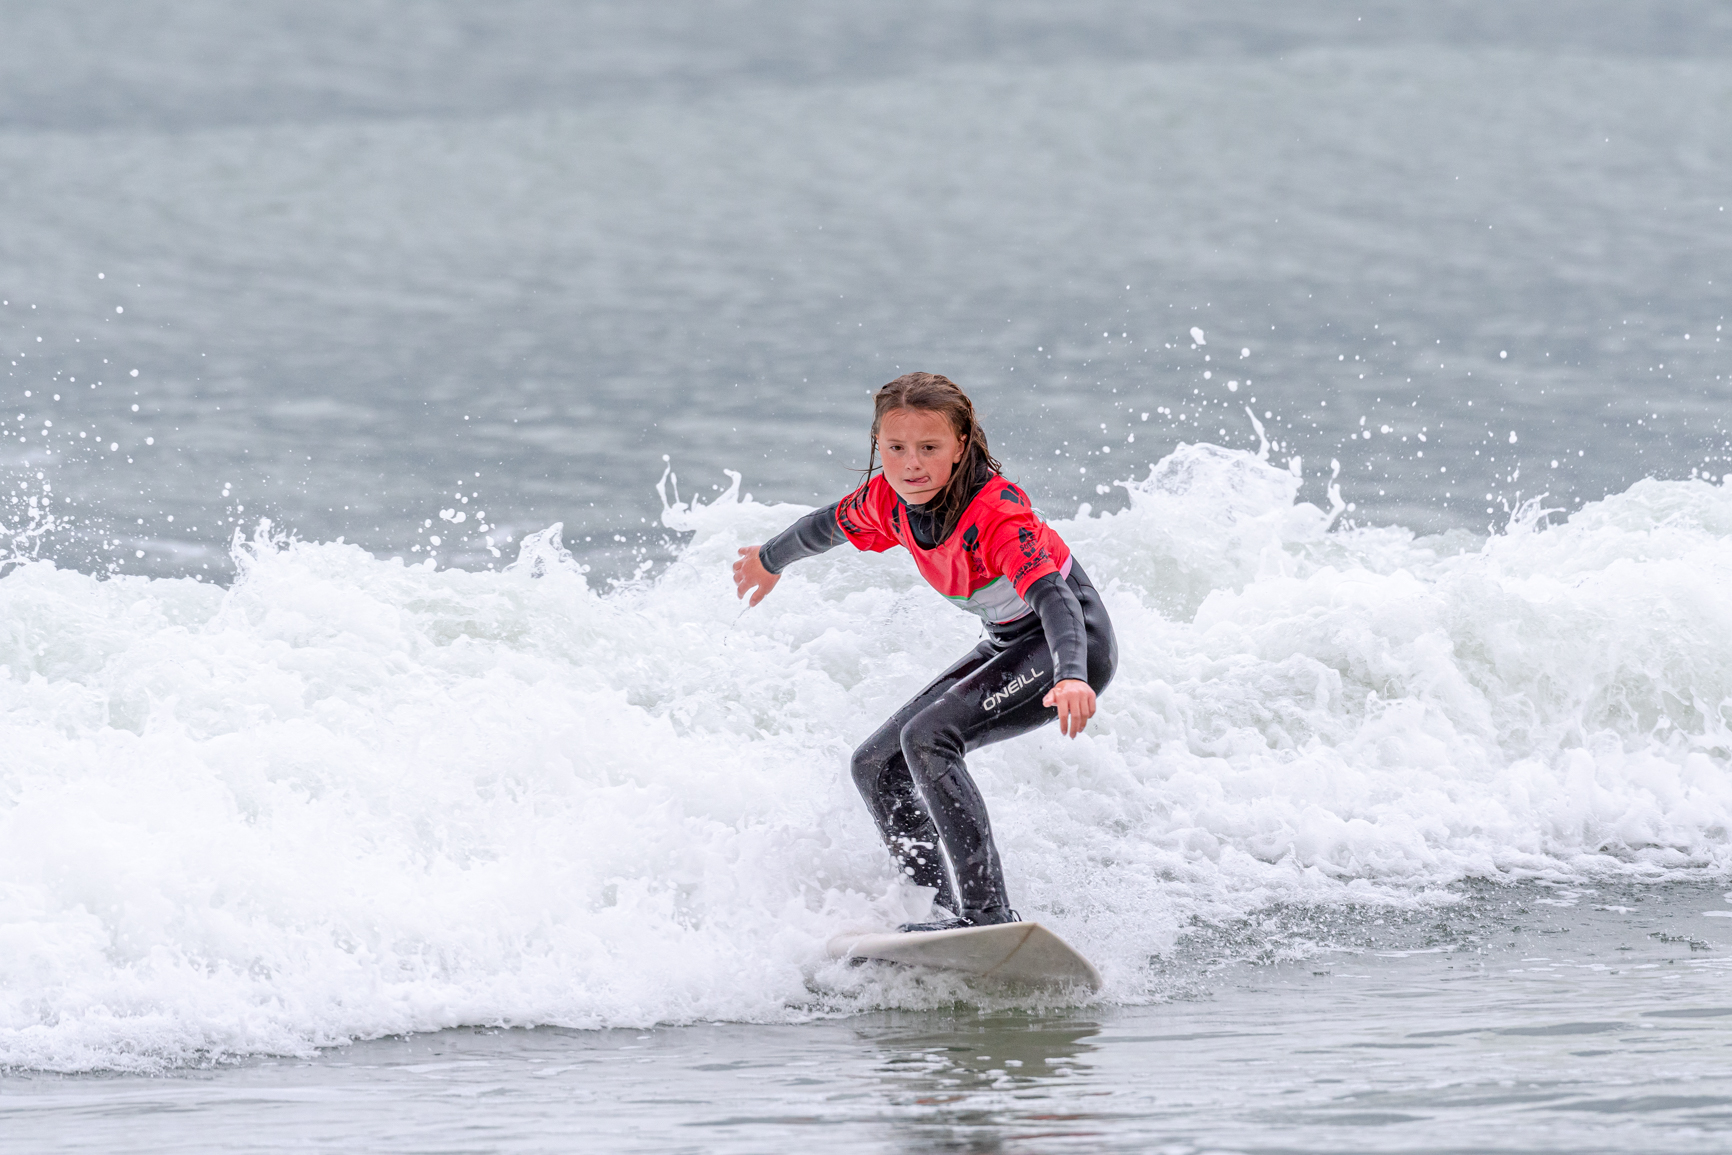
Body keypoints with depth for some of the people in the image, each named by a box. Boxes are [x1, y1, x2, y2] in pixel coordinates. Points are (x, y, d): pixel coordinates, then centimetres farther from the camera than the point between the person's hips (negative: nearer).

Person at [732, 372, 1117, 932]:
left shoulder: (995, 512, -30)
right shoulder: (889, 499, -8)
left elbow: (1053, 596, -42)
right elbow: (828, 525, 15)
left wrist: (1070, 677, -60)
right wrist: (769, 561, 34)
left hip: (1071, 643, -9)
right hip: (1006, 647, 9)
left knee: (928, 737, -27)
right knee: (878, 766, 5)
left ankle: (988, 913, -30)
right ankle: (944, 911, 2)